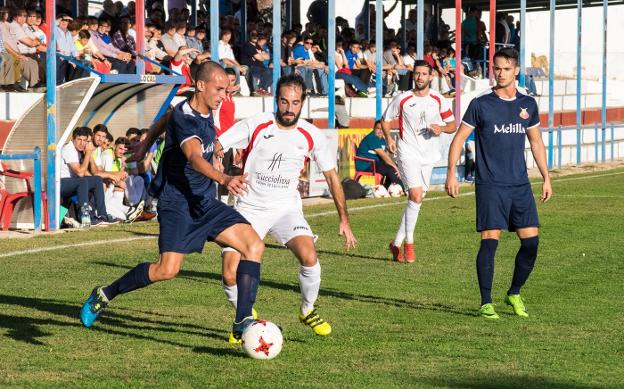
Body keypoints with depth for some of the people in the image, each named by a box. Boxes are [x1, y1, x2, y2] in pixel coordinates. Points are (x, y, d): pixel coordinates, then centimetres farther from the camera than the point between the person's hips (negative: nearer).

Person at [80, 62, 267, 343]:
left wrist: (143, 150, 41)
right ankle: (105, 295, 2)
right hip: (177, 201, -9)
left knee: (254, 245, -7)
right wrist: (224, 179, -56)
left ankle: (243, 322, -7)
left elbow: (163, 123, 27)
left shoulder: (205, 111, 8)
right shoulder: (184, 117, -19)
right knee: (168, 269, -21)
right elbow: (194, 158, -38)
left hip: (205, 202, 9)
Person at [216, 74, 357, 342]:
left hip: (286, 208, 1)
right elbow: (214, 147, -4)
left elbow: (332, 177, 6)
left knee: (308, 255, -27)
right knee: (230, 274, -16)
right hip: (250, 207, 0)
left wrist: (344, 220, 3)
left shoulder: (311, 136, -4)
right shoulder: (256, 126, -9)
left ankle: (308, 311, 1)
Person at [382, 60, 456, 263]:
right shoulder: (402, 99, -3)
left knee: (416, 200, 8)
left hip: (428, 155, 4)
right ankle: (409, 243, -9)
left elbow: (452, 125, 7)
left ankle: (397, 243, 21)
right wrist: (389, 138, -7)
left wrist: (441, 128, -15)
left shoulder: (439, 100, 2)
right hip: (408, 153, -4)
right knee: (416, 195, -20)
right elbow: (385, 119, 9)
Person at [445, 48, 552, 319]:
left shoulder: (528, 105, 10)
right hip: (490, 185, -4)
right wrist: (451, 174, -7)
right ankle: (486, 303, -2)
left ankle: (514, 294, 19)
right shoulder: (480, 104, -2)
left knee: (531, 241, -1)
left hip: (520, 185, 4)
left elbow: (536, 143, 19)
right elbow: (459, 138, 1)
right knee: (490, 241, -10)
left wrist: (546, 178, 16)